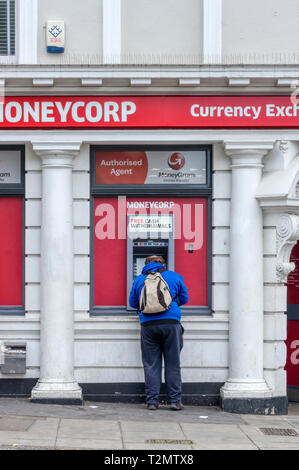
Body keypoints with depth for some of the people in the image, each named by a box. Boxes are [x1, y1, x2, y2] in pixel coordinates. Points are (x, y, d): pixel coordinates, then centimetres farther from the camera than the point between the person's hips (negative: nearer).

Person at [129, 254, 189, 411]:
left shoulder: (139, 280, 13)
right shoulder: (174, 276, 11)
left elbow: (133, 303, 21)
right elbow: (184, 298, 20)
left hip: (148, 325, 1)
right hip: (171, 323, -1)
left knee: (151, 364, 5)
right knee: (173, 364, 5)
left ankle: (152, 401, 3)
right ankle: (175, 401, 4)